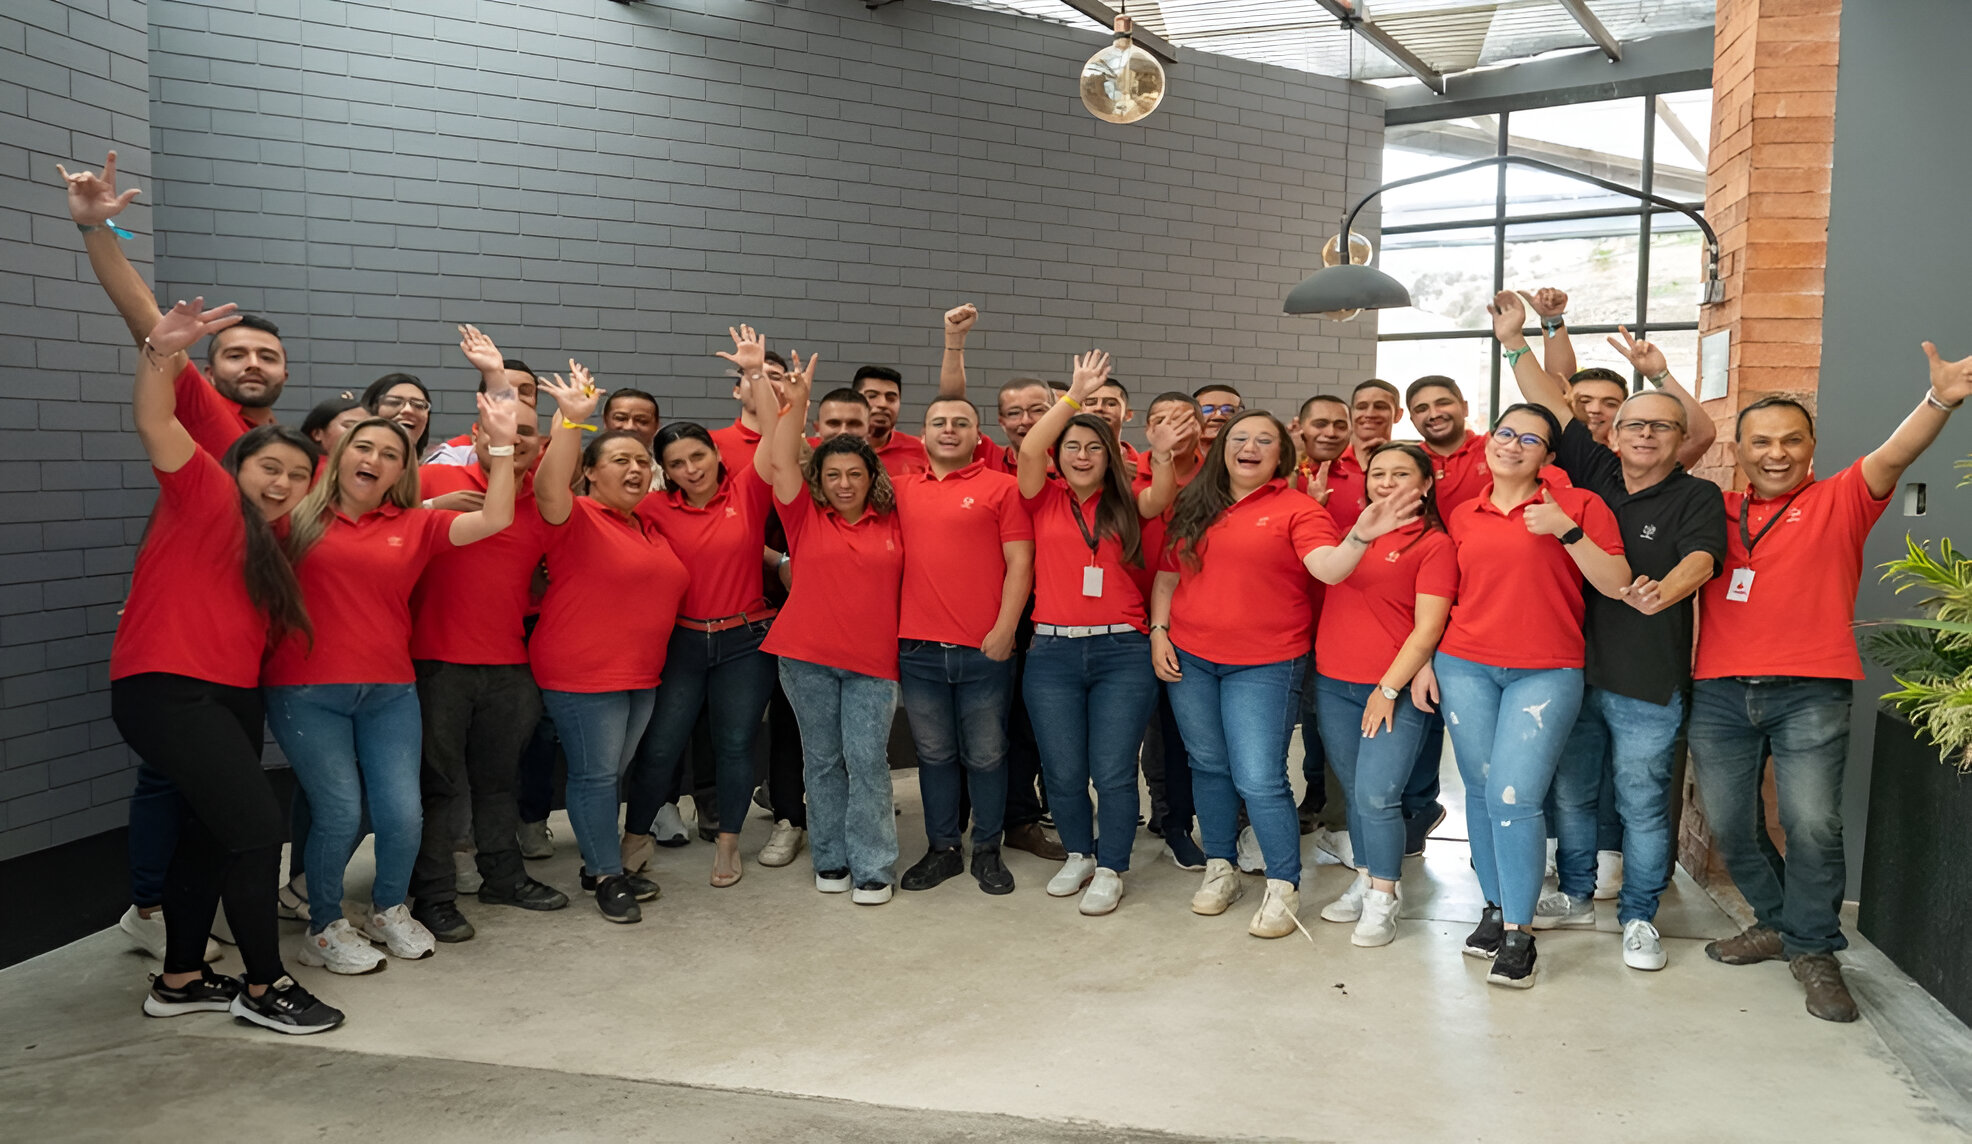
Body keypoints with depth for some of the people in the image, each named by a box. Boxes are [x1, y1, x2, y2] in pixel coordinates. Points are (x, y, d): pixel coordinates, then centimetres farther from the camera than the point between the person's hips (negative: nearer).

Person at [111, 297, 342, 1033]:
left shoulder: (275, 542, 17)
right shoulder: (205, 494, -5)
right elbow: (156, 426, -18)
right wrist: (160, 352, -38)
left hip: (231, 697, 9)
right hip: (166, 690, -9)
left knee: (210, 834, 16)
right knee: (258, 828, -11)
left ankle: (180, 981, 30)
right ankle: (264, 987, 2)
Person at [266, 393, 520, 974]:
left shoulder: (415, 526, 8)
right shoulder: (302, 518, 4)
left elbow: (495, 519, -2)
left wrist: (501, 445, -7)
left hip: (390, 692, 2)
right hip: (307, 692, -2)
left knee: (403, 813, -2)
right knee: (340, 813, -6)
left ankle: (388, 910, 27)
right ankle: (324, 929, 19)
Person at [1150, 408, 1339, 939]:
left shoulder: (1296, 509, -3)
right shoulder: (1192, 508, 10)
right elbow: (1166, 577, 15)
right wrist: (1158, 632, 4)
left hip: (1264, 666, -4)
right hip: (1189, 660, 5)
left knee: (1259, 779, -7)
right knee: (1209, 766, 14)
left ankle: (1283, 888, 8)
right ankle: (1220, 869, 29)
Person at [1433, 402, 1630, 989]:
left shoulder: (1578, 505, 1)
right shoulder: (1461, 516, 10)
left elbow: (1616, 585, -6)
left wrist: (1567, 531, -16)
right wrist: (1425, 659, 11)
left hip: (1545, 673, -3)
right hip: (1465, 666, 4)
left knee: (1515, 797, -12)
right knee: (1481, 792, 6)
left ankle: (1518, 933, -1)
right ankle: (1497, 908, 22)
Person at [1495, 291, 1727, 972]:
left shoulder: (1697, 498, -3)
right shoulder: (1594, 473, 6)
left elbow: (1700, 560, -19)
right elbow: (1553, 405, 5)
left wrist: (1662, 592, -40)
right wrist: (1513, 341, 0)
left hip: (1648, 682, -4)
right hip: (1572, 665, 4)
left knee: (1642, 802, 5)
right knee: (1570, 792, 15)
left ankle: (1639, 917, 21)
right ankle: (1576, 896, 32)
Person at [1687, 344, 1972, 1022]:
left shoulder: (1838, 502, 5)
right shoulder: (1718, 511, 12)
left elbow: (1893, 457, -12)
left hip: (1809, 692, -3)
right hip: (1719, 692, 3)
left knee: (1812, 822, -11)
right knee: (1728, 824, 8)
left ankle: (1813, 949, 9)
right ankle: (1776, 922, 30)